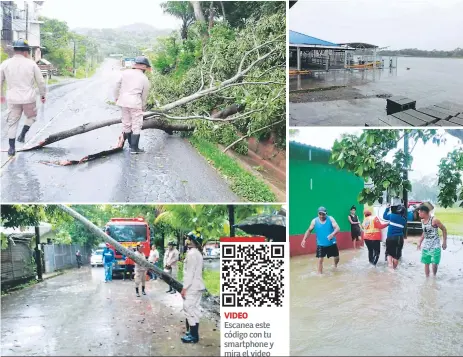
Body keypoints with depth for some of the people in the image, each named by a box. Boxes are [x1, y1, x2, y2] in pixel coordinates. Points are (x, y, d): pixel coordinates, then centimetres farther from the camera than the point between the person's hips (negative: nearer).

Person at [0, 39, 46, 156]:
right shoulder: (31, 64, -6)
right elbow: (40, 81, -1)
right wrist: (43, 94, 14)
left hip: (13, 99, 2)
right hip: (28, 98, -2)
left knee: (12, 123, 11)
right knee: (31, 116, 26)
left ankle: (12, 148, 11)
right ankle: (22, 135, 12)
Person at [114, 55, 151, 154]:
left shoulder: (125, 73, 8)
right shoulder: (144, 79, 0)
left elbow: (118, 85, 9)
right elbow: (144, 95, 4)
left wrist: (117, 97, 19)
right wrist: (143, 107, 15)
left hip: (123, 101, 5)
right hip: (135, 102, -5)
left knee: (126, 123, 15)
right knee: (136, 125, 2)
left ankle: (131, 145, 26)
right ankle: (134, 148, 1)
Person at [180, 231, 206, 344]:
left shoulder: (192, 254, -17)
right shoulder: (198, 253, 14)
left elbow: (189, 273, -20)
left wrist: (184, 288, -17)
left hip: (192, 287, -10)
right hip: (197, 286, 10)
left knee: (189, 309, -7)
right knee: (194, 309, 14)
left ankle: (193, 336, -6)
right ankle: (193, 332, 21)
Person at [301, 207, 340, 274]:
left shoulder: (330, 219, -11)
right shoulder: (314, 221, -9)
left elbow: (337, 228, -20)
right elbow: (309, 230, 1)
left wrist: (332, 234, -41)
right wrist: (304, 239, -12)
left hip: (332, 243, 1)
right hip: (321, 244, -1)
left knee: (336, 257, 15)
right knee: (320, 259, -8)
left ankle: (335, 265, 49)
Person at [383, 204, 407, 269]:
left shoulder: (392, 216, -6)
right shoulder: (404, 220, 0)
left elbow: (384, 216, 10)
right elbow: (403, 228, 9)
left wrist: (387, 208, 21)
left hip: (390, 237, -1)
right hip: (399, 238, 1)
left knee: (389, 252, 9)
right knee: (396, 254, 10)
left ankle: (390, 263, -15)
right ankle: (394, 267, 19)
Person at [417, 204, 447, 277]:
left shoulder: (434, 220, -15)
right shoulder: (422, 221, 5)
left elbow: (444, 229, -8)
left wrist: (444, 242, -9)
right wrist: (420, 242, 18)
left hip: (435, 246, -6)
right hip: (426, 246, 6)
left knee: (434, 263, -8)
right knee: (426, 263, 8)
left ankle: (434, 276, 15)